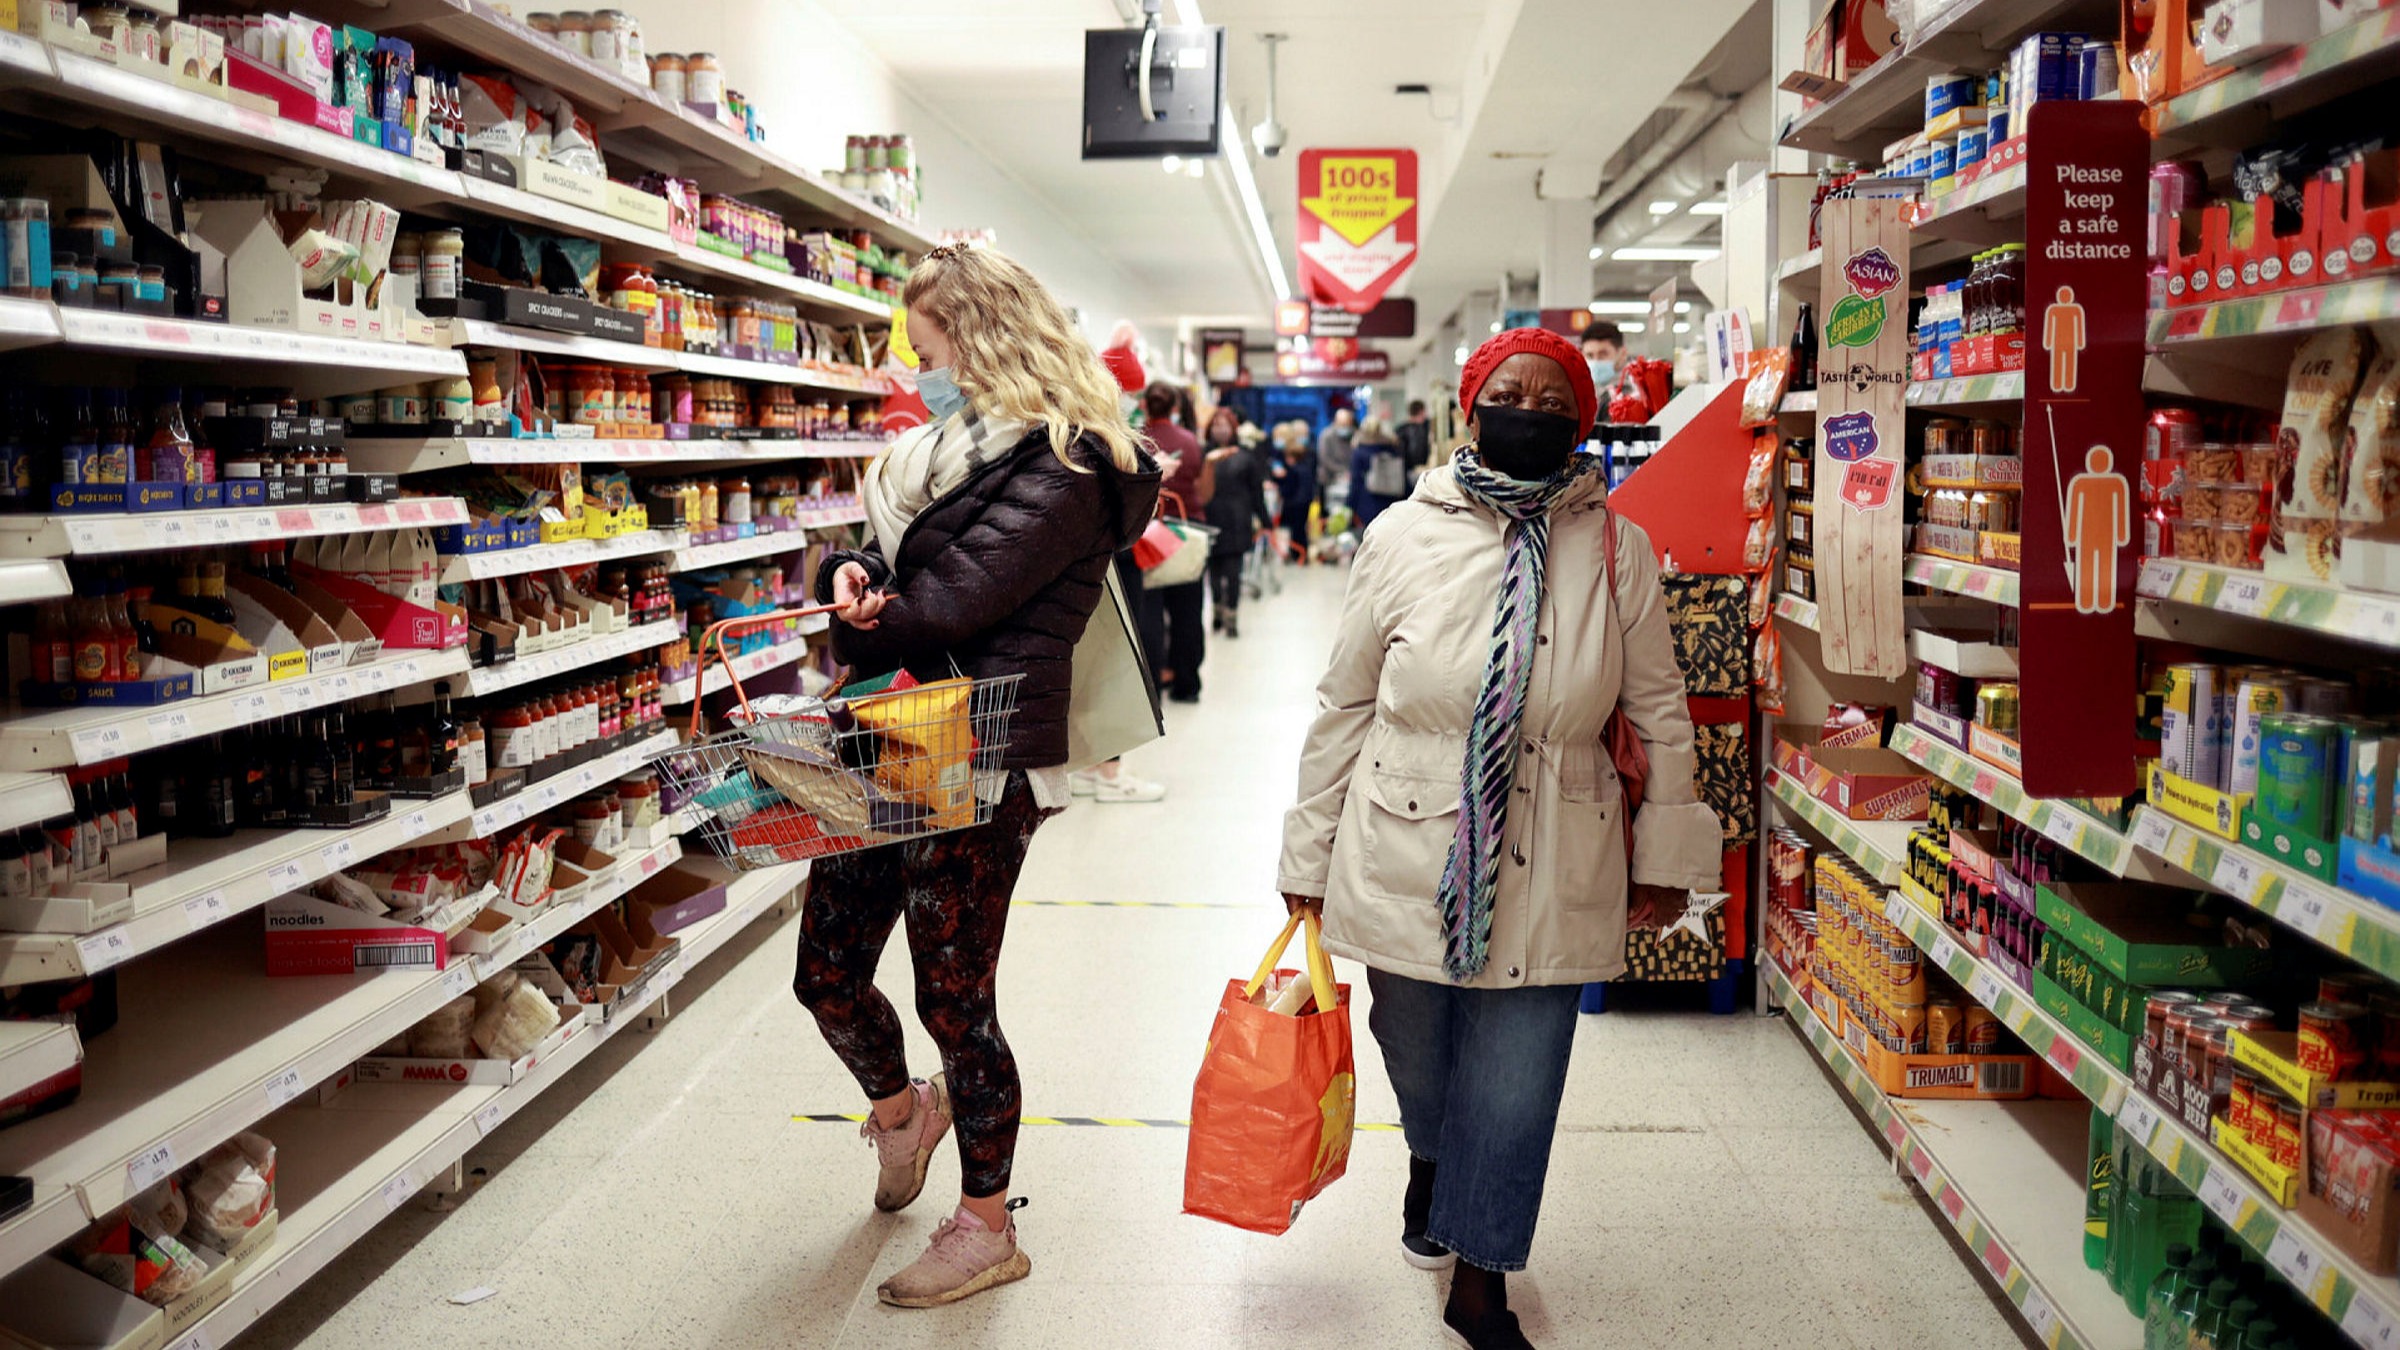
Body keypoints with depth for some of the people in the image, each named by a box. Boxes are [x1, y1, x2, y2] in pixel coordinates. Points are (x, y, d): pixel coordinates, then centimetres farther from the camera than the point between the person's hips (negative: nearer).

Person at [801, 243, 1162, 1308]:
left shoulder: (1060, 470, -13)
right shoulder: (956, 443, 16)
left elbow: (947, 604, -19)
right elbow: (882, 558, 13)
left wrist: (860, 628, -2)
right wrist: (849, 575, -11)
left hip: (980, 769, -8)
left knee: (954, 998, 3)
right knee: (827, 974, 13)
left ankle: (987, 1227, 22)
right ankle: (901, 1109, 45)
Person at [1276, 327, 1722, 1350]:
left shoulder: (1616, 548, -2)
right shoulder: (1403, 537, -3)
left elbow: (1659, 713, 6)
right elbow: (1343, 706, 3)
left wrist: (1665, 855, 9)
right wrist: (1310, 856, 5)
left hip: (1550, 872, 0)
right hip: (1408, 859, 1)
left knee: (1516, 1080, 4)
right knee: (1416, 1048, 18)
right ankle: (1430, 1162, 54)